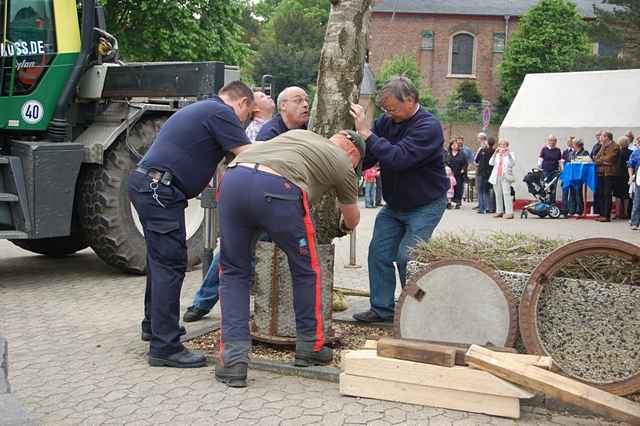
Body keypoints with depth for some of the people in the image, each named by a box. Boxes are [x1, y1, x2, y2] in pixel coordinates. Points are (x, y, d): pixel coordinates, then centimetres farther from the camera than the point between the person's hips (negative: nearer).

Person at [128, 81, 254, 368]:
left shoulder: (199, 108, 24)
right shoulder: (222, 113, -6)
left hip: (144, 183, 10)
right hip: (160, 189, -10)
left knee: (161, 259, 21)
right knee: (170, 264, -9)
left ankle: (154, 324, 36)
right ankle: (164, 347, -8)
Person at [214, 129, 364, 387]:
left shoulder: (297, 133, 37)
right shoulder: (342, 162, 25)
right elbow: (352, 221, 37)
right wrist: (342, 227, 61)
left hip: (233, 178, 5)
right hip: (276, 190, -4)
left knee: (234, 273, 17)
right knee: (306, 271, 19)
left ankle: (233, 361, 10)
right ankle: (309, 347, 31)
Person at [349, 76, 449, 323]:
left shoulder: (428, 127, -22)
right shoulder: (387, 122, -2)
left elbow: (398, 158, -35)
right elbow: (366, 159, 2)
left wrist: (366, 133, -32)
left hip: (425, 206, -7)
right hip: (394, 205, 7)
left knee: (407, 257, -12)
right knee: (379, 252, 2)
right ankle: (382, 308, 13)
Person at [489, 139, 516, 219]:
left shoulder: (510, 154, 6)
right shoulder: (496, 155, 14)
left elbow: (513, 163, -10)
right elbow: (491, 163, -2)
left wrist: (509, 154, -20)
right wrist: (495, 153, -13)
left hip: (505, 177, -4)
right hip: (496, 177, 4)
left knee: (506, 194, -13)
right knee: (498, 195, 8)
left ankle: (509, 212, -15)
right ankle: (499, 211, 16)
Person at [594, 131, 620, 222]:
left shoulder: (615, 146, -4)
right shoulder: (603, 147, 21)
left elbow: (608, 159, -12)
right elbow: (597, 158, 13)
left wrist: (599, 160, 1)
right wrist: (603, 161, -5)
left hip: (609, 173, -8)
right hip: (601, 173, 8)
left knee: (607, 195, -7)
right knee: (600, 194, 6)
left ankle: (607, 216, -6)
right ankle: (602, 214, 11)